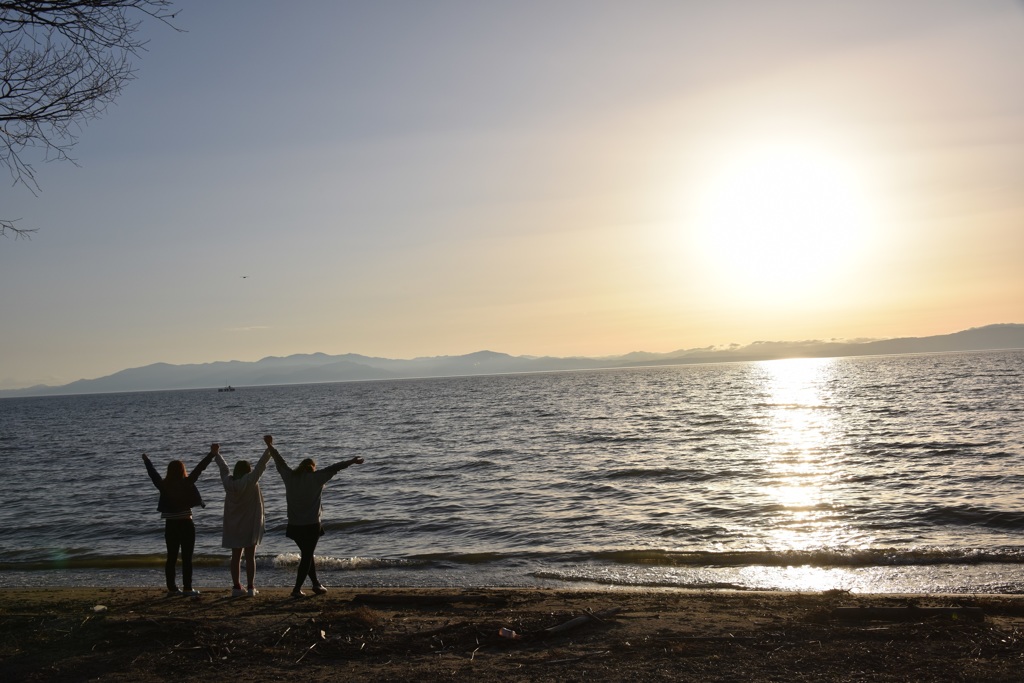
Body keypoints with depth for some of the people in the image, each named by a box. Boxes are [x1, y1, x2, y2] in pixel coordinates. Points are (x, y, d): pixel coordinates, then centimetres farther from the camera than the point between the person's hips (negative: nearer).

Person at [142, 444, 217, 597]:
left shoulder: (163, 485, 0)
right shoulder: (186, 484, -11)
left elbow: (153, 473, 15)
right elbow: (199, 469, -13)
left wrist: (146, 460, 32)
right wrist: (212, 454, -12)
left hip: (170, 526, 4)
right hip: (186, 524, -4)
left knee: (171, 558, 11)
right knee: (187, 558, -1)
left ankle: (171, 588, 15)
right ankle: (188, 589, 0)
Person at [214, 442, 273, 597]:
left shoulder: (228, 481, -1)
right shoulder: (250, 480, -12)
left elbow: (223, 467, 15)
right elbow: (261, 464, -12)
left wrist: (216, 454, 31)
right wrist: (269, 448, -6)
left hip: (233, 526, 4)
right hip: (250, 525, -4)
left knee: (235, 556, 9)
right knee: (250, 557, 0)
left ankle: (236, 587, 11)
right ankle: (250, 588, -1)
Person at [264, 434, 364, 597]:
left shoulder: (290, 477, 3)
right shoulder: (316, 478, -8)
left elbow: (280, 462, 15)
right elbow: (334, 468, -7)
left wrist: (270, 446, 28)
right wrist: (352, 461, -1)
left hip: (295, 525, 5)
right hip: (311, 525, -5)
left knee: (307, 554, 18)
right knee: (307, 556, 2)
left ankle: (316, 584, 22)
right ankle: (297, 589, 0)